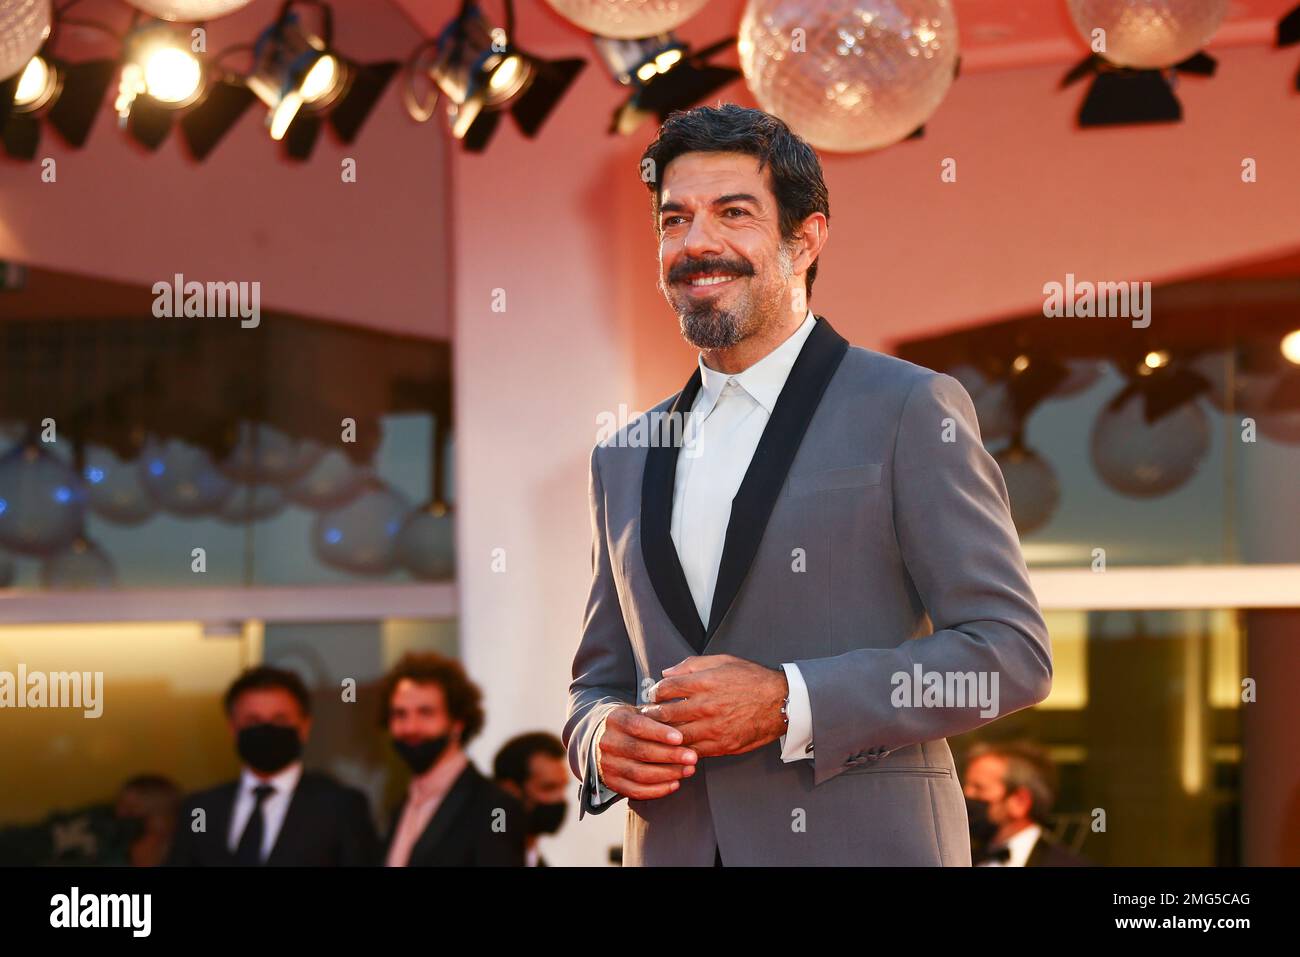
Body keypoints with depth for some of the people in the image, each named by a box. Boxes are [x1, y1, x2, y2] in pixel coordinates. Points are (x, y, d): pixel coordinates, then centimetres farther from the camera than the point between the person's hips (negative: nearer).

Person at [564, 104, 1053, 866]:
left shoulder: (911, 411, -4)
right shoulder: (626, 458, 13)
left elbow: (1012, 653, -9)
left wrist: (789, 704, -17)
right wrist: (604, 740, -4)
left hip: (862, 844, -4)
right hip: (673, 846, 4)